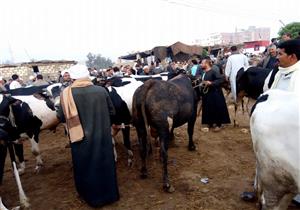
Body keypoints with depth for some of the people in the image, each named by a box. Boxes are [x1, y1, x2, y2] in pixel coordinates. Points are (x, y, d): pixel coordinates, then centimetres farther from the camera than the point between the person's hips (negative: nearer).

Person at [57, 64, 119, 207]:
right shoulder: (102, 91, -5)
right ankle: (110, 195, 35)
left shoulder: (67, 94, -12)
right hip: (103, 136, 2)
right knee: (105, 165, 19)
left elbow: (61, 117, -5)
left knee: (86, 168, 17)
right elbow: (112, 112, 5)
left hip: (81, 139, -2)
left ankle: (93, 198, 33)